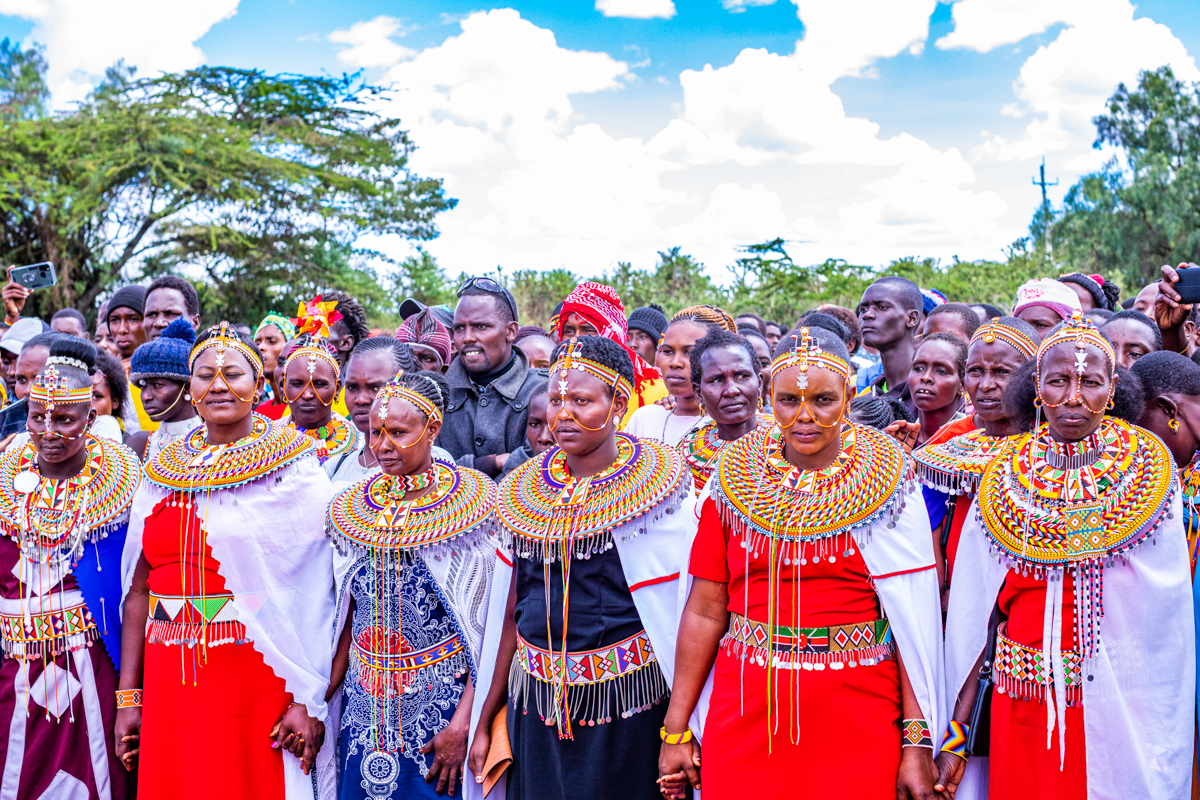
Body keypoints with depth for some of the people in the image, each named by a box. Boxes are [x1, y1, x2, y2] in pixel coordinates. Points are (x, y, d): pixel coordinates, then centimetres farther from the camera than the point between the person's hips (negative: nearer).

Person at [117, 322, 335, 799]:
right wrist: (129, 696, 8)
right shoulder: (161, 472, 11)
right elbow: (138, 588, 11)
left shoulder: (295, 471, -4)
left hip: (259, 686, -4)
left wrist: (309, 701, -15)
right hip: (169, 685, 4)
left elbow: (315, 594, -10)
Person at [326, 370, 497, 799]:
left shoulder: (471, 506, -9)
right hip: (365, 706, 4)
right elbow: (349, 616, 11)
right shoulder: (354, 509, 5)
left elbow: (487, 623, -12)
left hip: (445, 697, -4)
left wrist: (464, 723, -18)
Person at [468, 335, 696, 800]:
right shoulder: (524, 492, 6)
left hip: (627, 709, -4)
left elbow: (681, 617, -11)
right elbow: (508, 614, 11)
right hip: (536, 706, 4)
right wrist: (483, 721, 12)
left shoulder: (655, 491, -9)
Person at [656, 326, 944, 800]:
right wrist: (675, 729, 2)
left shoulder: (885, 488, -2)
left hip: (856, 726, -1)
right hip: (743, 724, 2)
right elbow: (704, 611, 3)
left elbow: (914, 622, -5)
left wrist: (917, 744, -9)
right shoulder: (735, 483, 3)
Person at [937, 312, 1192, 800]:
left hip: (1125, 709, -1)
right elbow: (972, 615, 0)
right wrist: (955, 736, -3)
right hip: (1025, 708, 1)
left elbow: (1170, 609, -1)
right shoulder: (1006, 478, 1)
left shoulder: (1147, 469, -3)